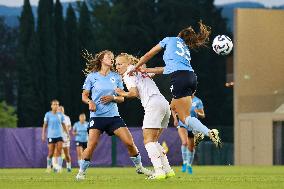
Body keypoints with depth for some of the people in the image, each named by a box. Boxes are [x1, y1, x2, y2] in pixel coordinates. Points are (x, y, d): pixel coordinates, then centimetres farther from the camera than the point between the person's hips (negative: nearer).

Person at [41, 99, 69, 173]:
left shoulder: (60, 115, 6)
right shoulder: (48, 114, 0)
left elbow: (63, 125, 14)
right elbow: (45, 125, 4)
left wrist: (67, 134, 12)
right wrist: (43, 135, -1)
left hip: (59, 135, 2)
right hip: (51, 136, -2)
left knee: (60, 152, -10)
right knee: (51, 153, -2)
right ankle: (48, 166, 16)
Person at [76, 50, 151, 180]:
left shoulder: (116, 77, 10)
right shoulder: (92, 76, 3)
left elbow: (122, 98, 12)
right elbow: (84, 96, 6)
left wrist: (113, 98, -9)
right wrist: (90, 102, -15)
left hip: (113, 115, 3)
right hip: (97, 116, -3)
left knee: (130, 143, -4)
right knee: (91, 145, -17)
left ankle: (139, 167, 17)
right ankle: (81, 172, -1)